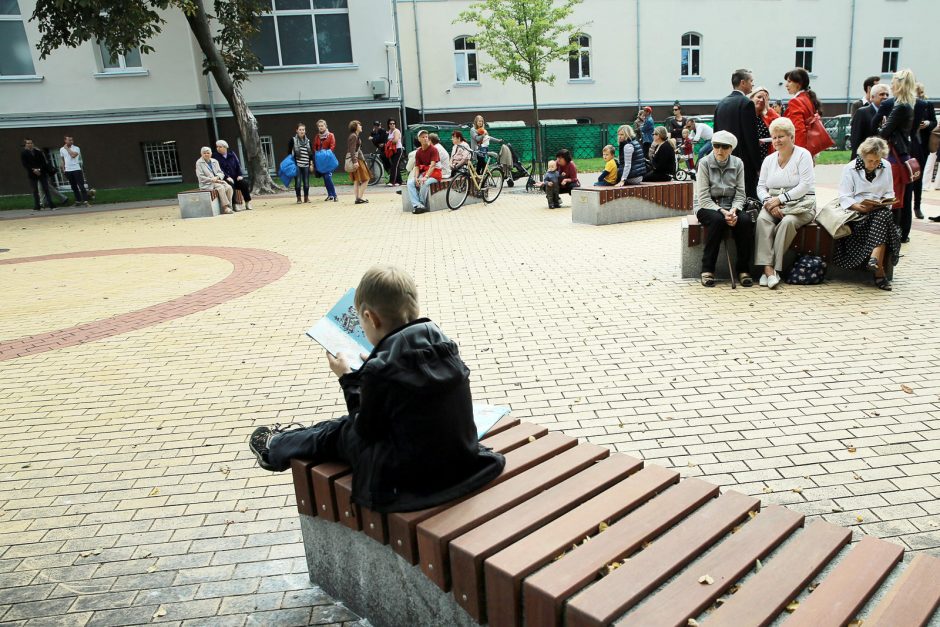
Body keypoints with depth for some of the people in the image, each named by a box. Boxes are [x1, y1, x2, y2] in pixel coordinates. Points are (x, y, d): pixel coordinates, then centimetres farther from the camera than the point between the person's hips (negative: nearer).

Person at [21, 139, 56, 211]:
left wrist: (39, 169, -10)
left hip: (42, 172, 1)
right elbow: (25, 164, -4)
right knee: (35, 191, 2)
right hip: (32, 174, -1)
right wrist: (33, 170, -16)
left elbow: (43, 161, 3)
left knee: (46, 189, -2)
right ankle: (37, 207, 4)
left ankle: (51, 205, -2)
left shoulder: (38, 151, 8)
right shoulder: (23, 154, 4)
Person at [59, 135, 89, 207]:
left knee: (81, 185, -8)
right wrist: (63, 169, 14)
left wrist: (67, 148, -10)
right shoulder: (62, 149, 9)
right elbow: (62, 160, 19)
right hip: (68, 170, 4)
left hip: (76, 169, -4)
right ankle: (78, 201, 15)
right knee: (73, 186, 9)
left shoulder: (76, 148, -3)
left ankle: (85, 201, -11)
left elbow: (73, 155, -21)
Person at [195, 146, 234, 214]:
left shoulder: (215, 161, 14)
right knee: (221, 187, -33)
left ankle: (229, 206, -21)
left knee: (229, 187, -24)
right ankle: (225, 207, -31)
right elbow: (200, 177, -7)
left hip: (217, 181, 5)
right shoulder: (199, 163, 0)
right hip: (207, 184, -5)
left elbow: (221, 173, 10)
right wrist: (212, 180, -18)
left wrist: (217, 177, -13)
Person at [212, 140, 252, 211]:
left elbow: (238, 165, 11)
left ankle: (248, 202, -11)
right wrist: (227, 177, -20)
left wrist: (239, 175, -4)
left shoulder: (232, 154, 13)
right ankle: (234, 205, -29)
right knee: (231, 185, -34)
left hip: (235, 177, 4)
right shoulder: (215, 156, 2)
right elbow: (219, 169, -8)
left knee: (244, 183, -22)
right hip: (225, 178, -4)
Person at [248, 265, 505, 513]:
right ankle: (282, 443, 54)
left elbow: (366, 431, -8)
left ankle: (275, 448, 50)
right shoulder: (444, 345, -5)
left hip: (412, 479, -6)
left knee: (340, 432, 21)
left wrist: (348, 378, 1)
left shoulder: (380, 371, -24)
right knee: (351, 424, 27)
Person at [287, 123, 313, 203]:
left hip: (306, 165, 3)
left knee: (306, 182, 2)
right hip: (297, 165, -3)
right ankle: (299, 198, 8)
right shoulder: (293, 140, 1)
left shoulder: (308, 140, 10)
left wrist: (311, 164, 9)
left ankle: (306, 197, 15)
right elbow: (289, 152, 3)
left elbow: (311, 153, 13)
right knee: (298, 182, -3)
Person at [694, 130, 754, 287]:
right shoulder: (704, 163, -8)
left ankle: (743, 269, -17)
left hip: (730, 207, 3)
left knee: (745, 220, -28)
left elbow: (740, 194, 1)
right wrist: (722, 211, -25)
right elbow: (703, 198, -13)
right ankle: (707, 270, -26)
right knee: (718, 220, -35)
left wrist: (734, 210, -19)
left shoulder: (738, 163, 2)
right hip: (707, 207, -3)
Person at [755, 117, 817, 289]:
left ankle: (774, 268, -28)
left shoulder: (803, 155, -1)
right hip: (774, 203, 4)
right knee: (762, 219, -30)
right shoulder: (769, 159, 15)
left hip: (800, 203, -3)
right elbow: (761, 186, 9)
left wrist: (780, 199, -19)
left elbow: (805, 186, -11)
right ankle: (768, 268, -37)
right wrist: (769, 201, -12)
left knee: (788, 221, -36)